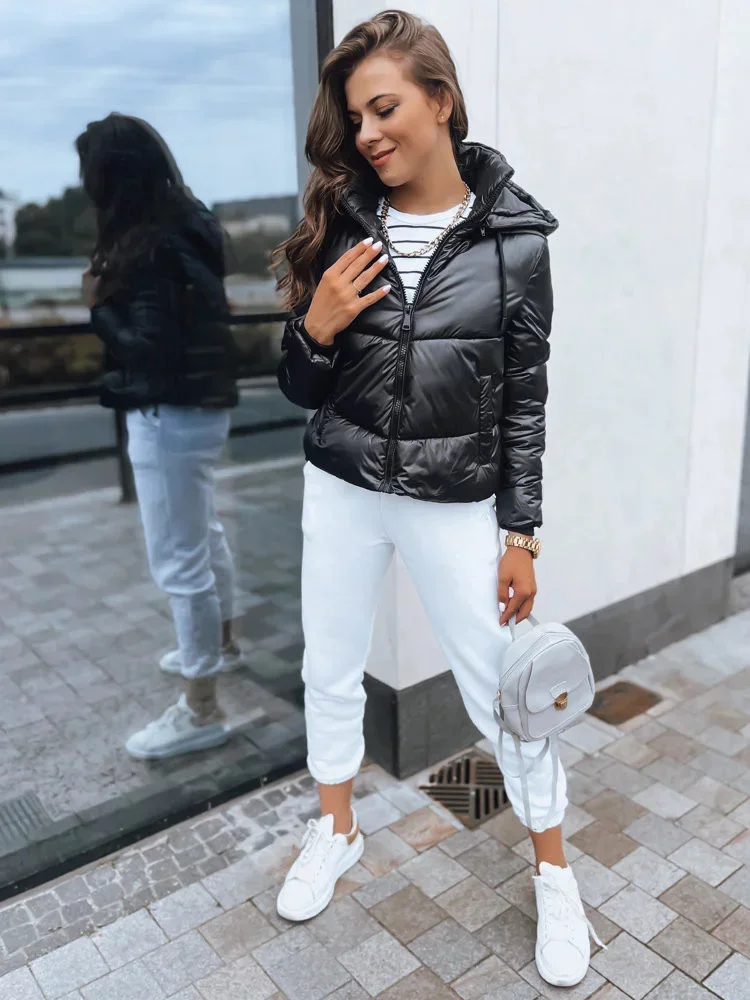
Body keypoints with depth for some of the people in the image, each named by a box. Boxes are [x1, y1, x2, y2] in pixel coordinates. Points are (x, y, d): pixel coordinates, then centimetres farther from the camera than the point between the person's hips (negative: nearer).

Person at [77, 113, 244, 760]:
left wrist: (99, 303, -10)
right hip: (202, 405, 10)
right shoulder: (187, 224, 9)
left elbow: (148, 347, -23)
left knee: (179, 560, -2)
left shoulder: (149, 249, -21)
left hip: (171, 416, -10)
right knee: (204, 534, 24)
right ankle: (221, 644, 44)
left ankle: (201, 711, 11)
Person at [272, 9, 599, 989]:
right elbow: (301, 390, 4)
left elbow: (524, 398, -4)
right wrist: (315, 329, -17)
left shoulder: (513, 237, -7)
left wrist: (520, 534, -5)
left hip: (455, 501, -3)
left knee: (499, 692, 7)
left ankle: (553, 871, 34)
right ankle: (336, 829, 44)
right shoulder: (340, 226, -1)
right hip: (340, 490, 3)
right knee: (330, 670, 16)